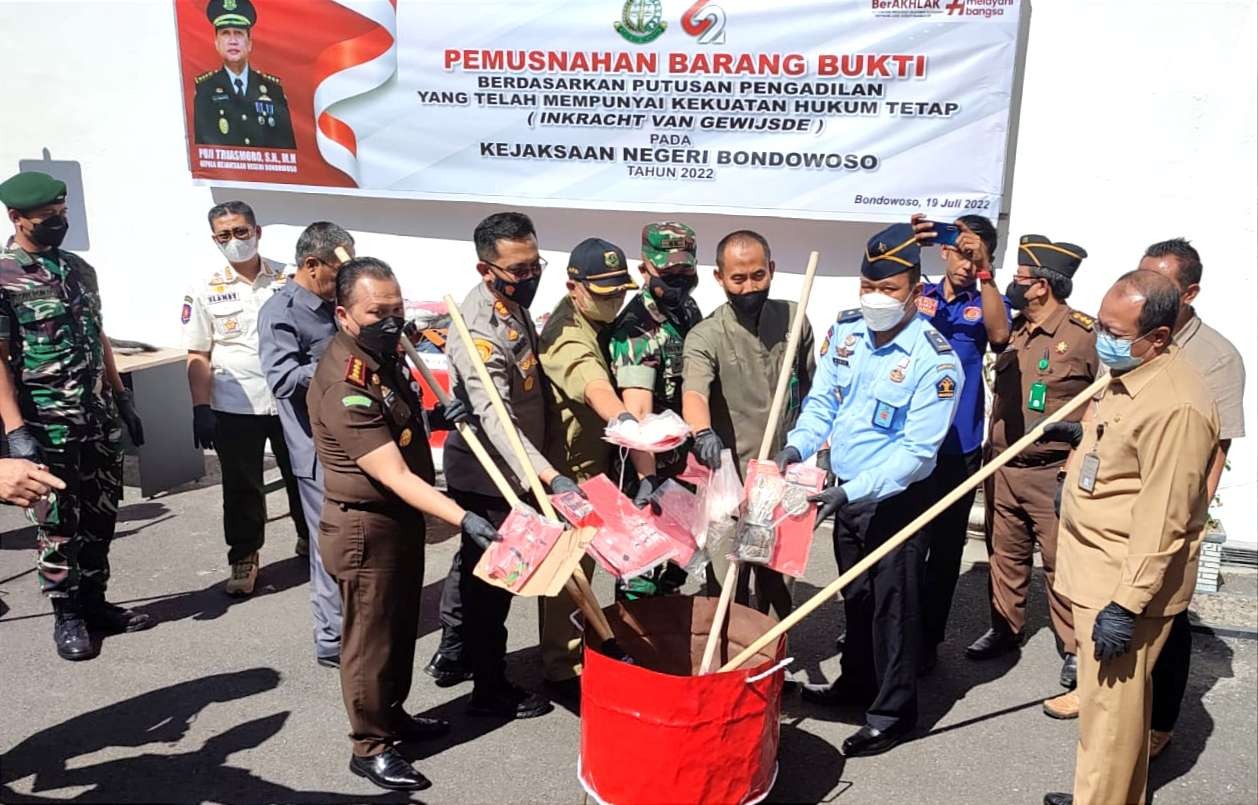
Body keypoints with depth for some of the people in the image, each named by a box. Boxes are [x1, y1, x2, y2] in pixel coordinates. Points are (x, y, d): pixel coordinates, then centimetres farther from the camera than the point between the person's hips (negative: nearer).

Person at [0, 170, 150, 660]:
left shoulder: (80, 269, 9)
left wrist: (123, 401, 14)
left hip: (100, 419, 6)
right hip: (46, 426, -6)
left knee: (100, 518, 13)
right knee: (58, 526, 5)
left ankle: (94, 602, 27)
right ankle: (67, 616, 20)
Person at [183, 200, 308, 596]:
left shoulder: (288, 278, 2)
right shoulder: (205, 289, -1)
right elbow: (198, 356, -2)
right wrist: (201, 409, -9)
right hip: (234, 408, -1)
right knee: (241, 487, 8)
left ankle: (311, 538, 36)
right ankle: (244, 558, 23)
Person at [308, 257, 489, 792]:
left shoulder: (382, 353, 2)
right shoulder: (345, 388, -28)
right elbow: (396, 477, -32)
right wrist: (462, 519, -39)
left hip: (403, 520, 9)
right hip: (366, 528, -9)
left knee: (401, 626, 22)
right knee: (370, 638, 6)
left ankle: (392, 714, 41)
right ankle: (370, 747, 23)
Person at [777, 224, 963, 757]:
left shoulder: (935, 360, -21)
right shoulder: (845, 330, -3)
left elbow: (915, 450, -23)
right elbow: (822, 400, 1)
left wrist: (853, 493, -31)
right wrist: (797, 446, -18)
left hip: (897, 500, -6)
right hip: (846, 491, 6)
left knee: (893, 604, 7)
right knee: (856, 595, 22)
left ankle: (893, 712, 23)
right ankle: (858, 681, 42)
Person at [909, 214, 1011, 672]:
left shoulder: (987, 304, 4)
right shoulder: (917, 295, 6)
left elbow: (1000, 335, -18)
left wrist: (984, 272, -27)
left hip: (958, 448, 0)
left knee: (945, 548, 9)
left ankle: (927, 639, 23)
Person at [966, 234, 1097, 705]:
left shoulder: (1085, 334, -12)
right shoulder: (1012, 329, 6)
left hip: (1053, 473, -6)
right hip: (1002, 468, 6)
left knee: (1061, 562, 2)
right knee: (1005, 554, 16)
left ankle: (1074, 648, 16)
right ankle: (1005, 629, 31)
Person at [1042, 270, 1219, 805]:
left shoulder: (1175, 405, -26)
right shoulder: (1125, 375, 6)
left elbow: (1162, 520, -27)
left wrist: (1126, 604, -25)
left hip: (1127, 582, -10)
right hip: (1098, 566, 10)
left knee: (1110, 706, 1)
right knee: (1112, 699, 22)